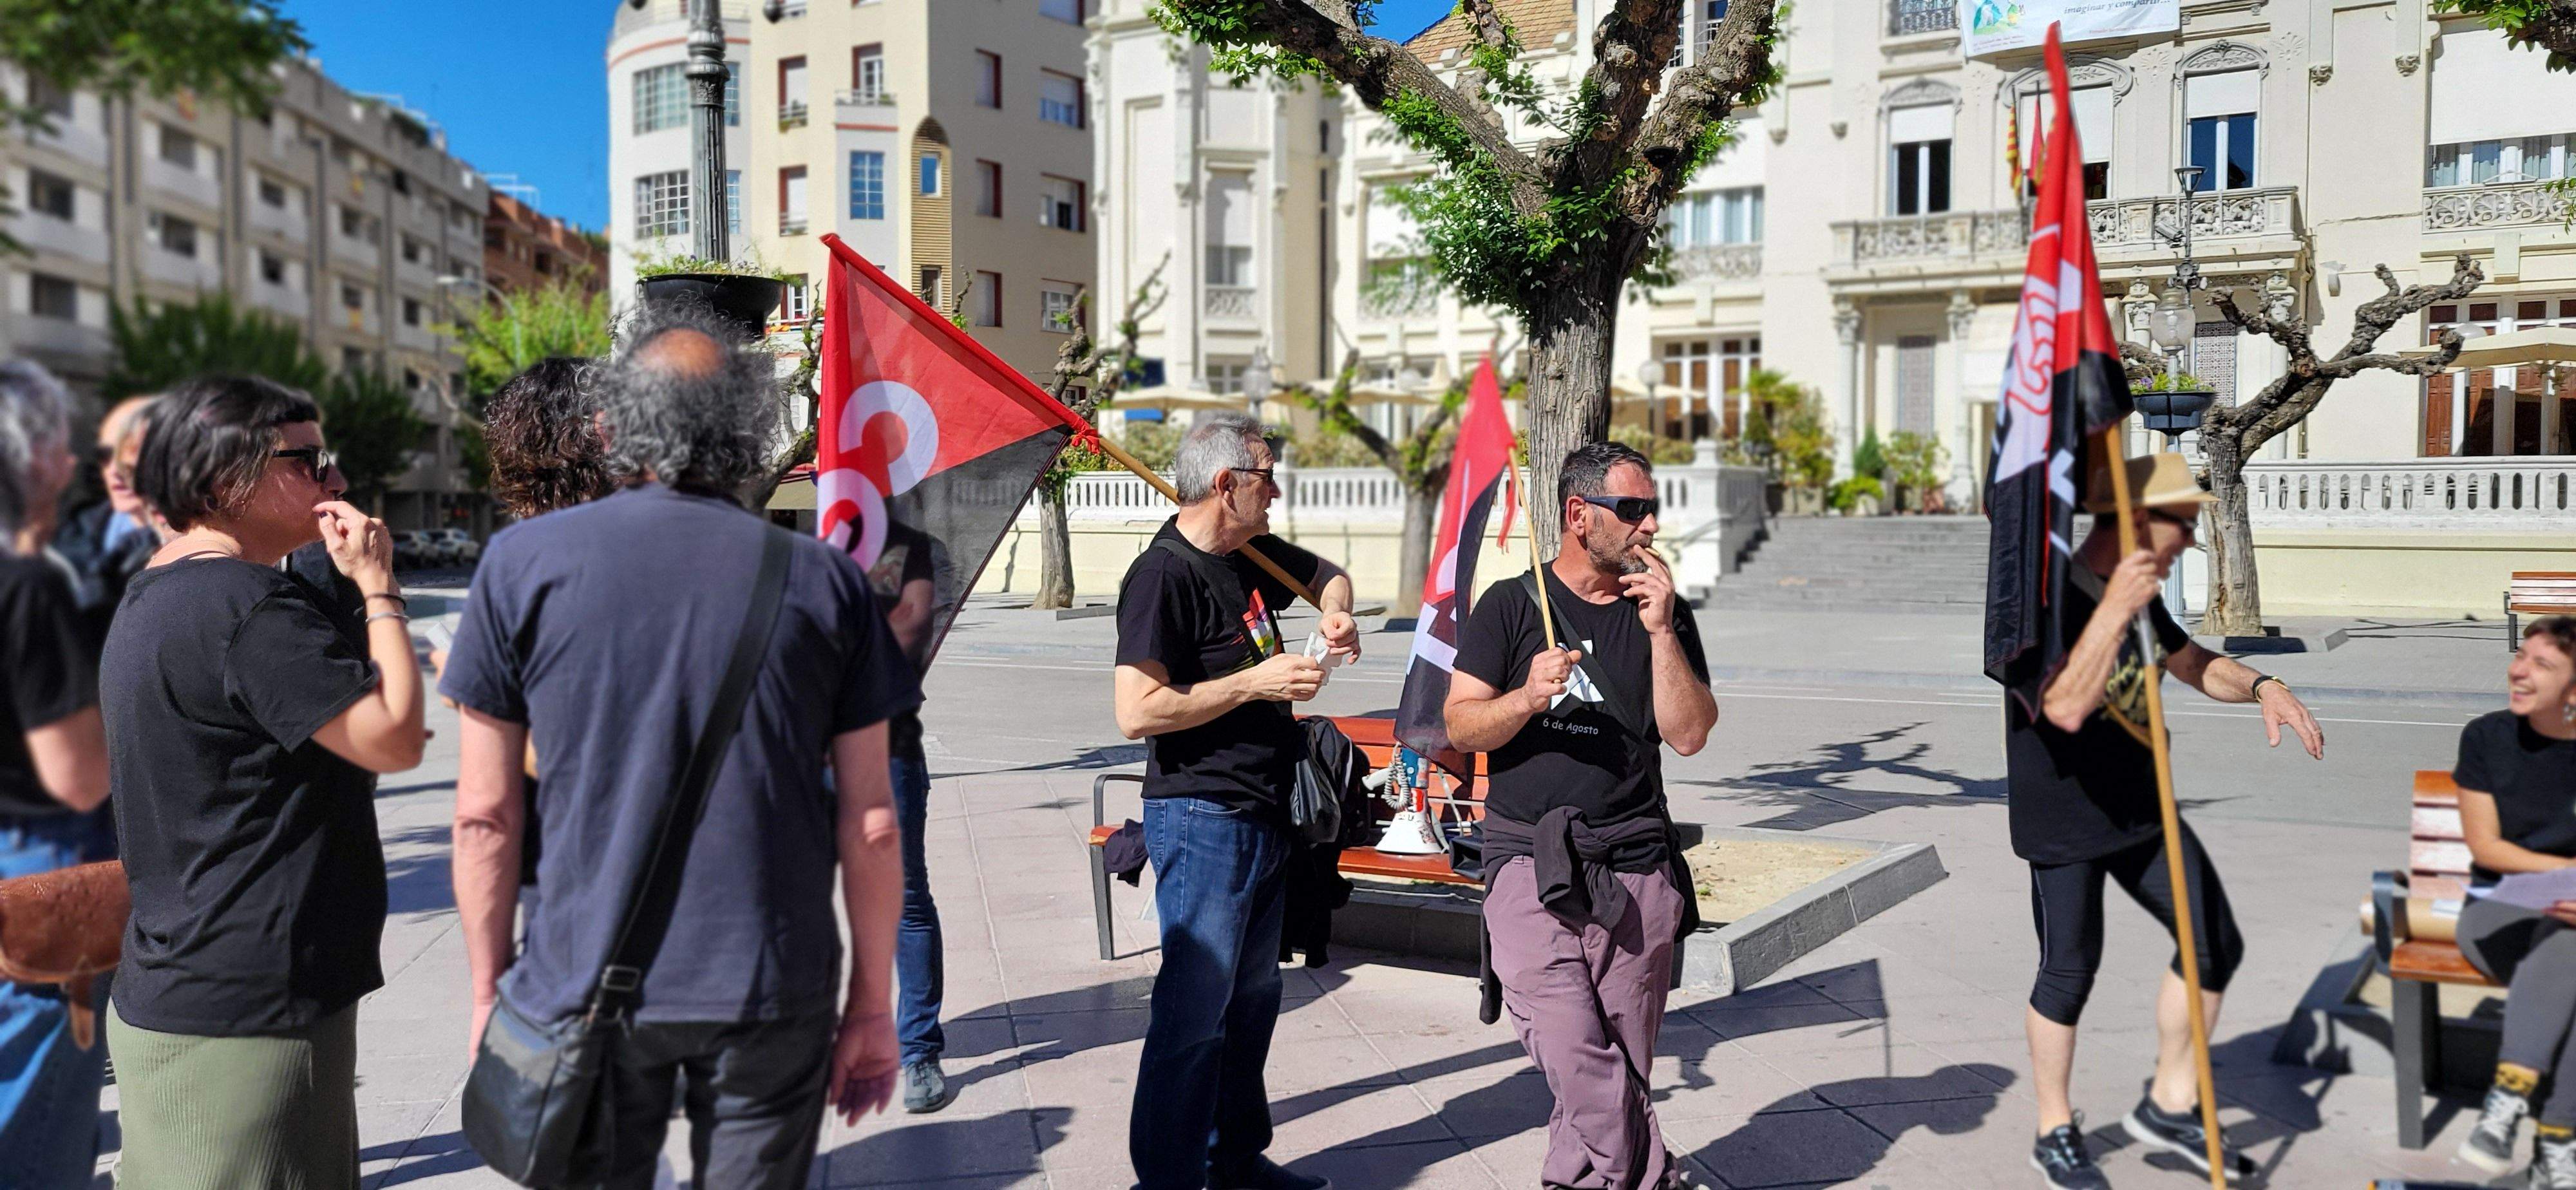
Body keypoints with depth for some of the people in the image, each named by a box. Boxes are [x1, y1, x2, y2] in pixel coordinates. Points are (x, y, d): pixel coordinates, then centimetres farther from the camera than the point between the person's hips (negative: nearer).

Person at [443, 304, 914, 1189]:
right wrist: (872, 1004, 8)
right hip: (771, 991, 0)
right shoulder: (825, 579, -2)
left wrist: (488, 990, 10)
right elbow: (869, 824, -2)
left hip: (584, 986, 0)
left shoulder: (523, 563, -3)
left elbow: (485, 814, -1)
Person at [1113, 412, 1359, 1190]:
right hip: (1203, 821, -9)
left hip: (1263, 818, 9)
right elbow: (1138, 713, -24)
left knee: (1252, 1001, 17)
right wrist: (1256, 682, -20)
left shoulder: (1254, 554, 10)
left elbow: (1326, 572, 30)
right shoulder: (1165, 574, -17)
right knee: (1195, 1014, -4)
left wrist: (1335, 609, 6)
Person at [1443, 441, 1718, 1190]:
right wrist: (1528, 698, -17)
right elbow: (1461, 725, 1)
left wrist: (1660, 632, -8)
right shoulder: (1511, 606, 6)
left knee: (1622, 1066, 5)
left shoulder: (1664, 614, 11)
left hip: (1637, 868, 3)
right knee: (1577, 1057, -15)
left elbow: (1689, 734, 1)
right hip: (1530, 859, -2)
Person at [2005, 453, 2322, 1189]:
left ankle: (2169, 1106, 26)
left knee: (2217, 945, 9)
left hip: (2143, 809, 9)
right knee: (2069, 973, 3)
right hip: (2063, 824, -9)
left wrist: (2261, 686, 2)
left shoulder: (2137, 596, 7)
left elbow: (2192, 664, 22)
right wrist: (2115, 610, -36)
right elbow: (2066, 707, -34)